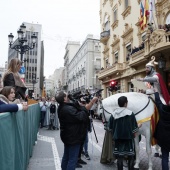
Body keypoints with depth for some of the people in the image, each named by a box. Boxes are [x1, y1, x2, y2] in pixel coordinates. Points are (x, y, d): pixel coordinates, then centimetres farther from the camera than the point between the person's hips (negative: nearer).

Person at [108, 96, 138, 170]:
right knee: (130, 157, 11)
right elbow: (135, 126, -8)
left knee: (119, 157, 10)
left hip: (117, 138, 3)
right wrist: (133, 133, 12)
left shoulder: (113, 114, -2)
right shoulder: (130, 113, -11)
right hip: (128, 137, -3)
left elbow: (110, 127, 3)